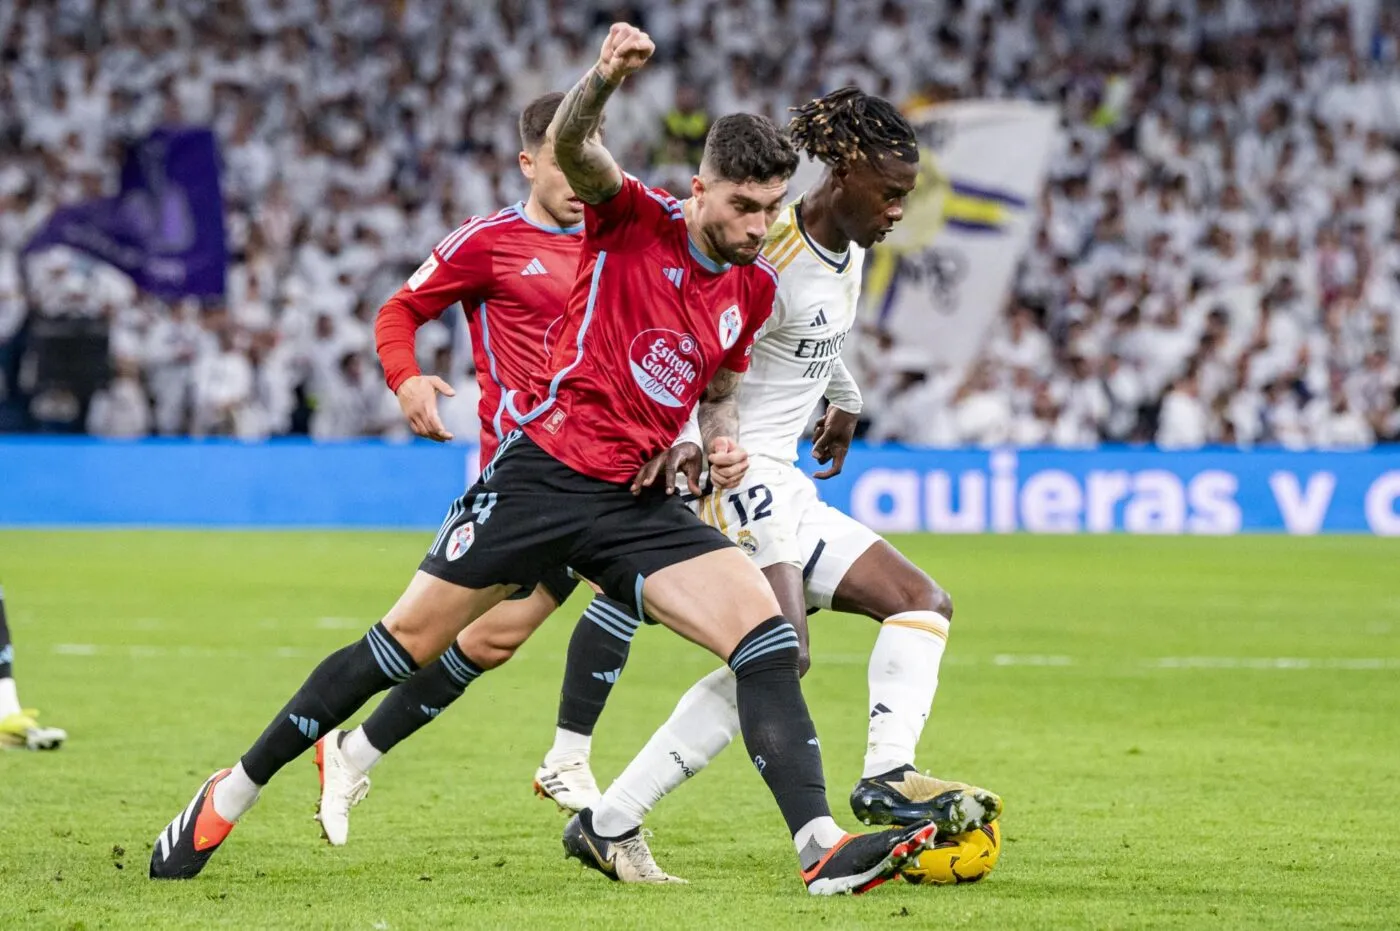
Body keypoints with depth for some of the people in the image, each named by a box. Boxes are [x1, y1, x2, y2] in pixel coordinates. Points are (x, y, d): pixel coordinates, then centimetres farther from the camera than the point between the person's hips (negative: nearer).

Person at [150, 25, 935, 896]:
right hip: (543, 469, -4)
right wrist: (606, 78, -48)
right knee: (404, 645, 2)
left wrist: (723, 437, 3)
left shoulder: (756, 288, 9)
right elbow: (571, 148, -27)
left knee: (767, 634, -16)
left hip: (640, 501, 4)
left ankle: (822, 847, -23)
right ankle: (234, 791, 17)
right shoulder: (635, 217, -6)